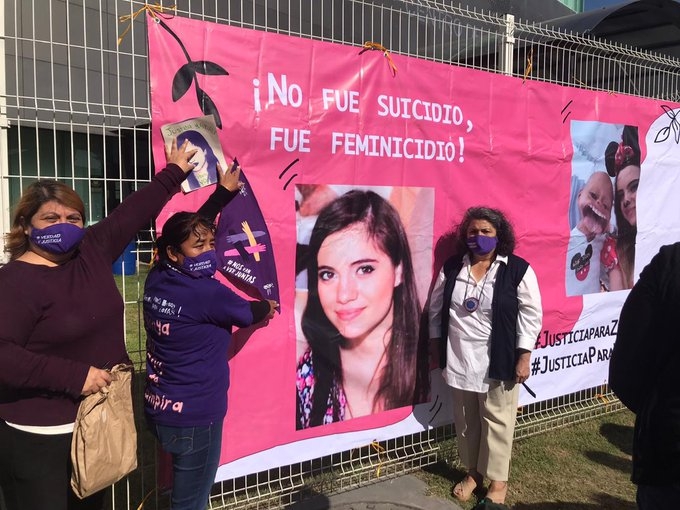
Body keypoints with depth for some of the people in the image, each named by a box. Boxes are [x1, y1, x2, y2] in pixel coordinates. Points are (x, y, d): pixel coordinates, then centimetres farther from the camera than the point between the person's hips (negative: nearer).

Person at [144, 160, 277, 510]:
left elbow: (188, 226, 10)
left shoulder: (157, 279, -1)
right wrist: (267, 307, 19)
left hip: (158, 410, 8)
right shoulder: (207, 293, -22)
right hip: (194, 417, -8)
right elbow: (247, 314, -3)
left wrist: (225, 192, 16)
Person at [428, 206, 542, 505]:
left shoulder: (517, 270, -8)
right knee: (464, 420, 16)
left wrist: (523, 357, -10)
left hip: (498, 361, -3)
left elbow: (531, 315, -7)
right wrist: (436, 348, 8)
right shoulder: (451, 267, 2)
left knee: (496, 421, 9)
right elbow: (436, 309, 9)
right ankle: (473, 471, 36)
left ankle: (498, 479, 28)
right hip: (458, 359, 4)